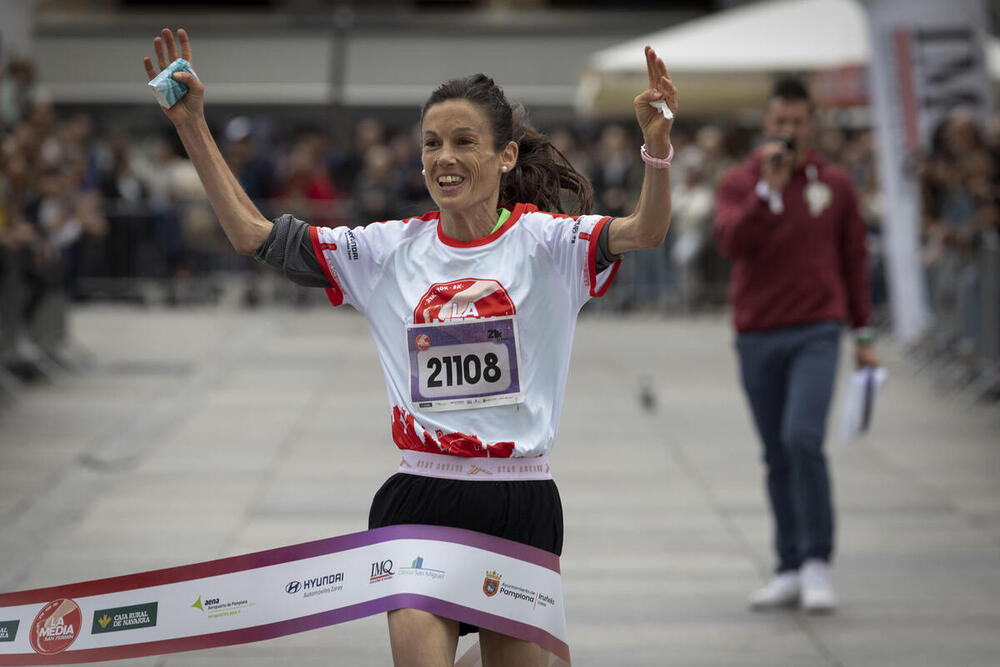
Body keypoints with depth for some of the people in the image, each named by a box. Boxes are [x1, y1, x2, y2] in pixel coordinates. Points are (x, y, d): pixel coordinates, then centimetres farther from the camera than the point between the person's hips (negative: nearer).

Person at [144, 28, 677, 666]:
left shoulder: (544, 241, -1)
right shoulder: (390, 249, 6)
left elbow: (646, 232, -18)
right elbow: (255, 235, 7)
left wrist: (658, 146, -37)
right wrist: (193, 127, 1)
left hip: (521, 507, -1)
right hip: (420, 501, 1)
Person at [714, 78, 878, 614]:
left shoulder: (835, 186, 6)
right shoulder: (738, 184, 5)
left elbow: (854, 260, 12)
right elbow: (731, 242, -13)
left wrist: (863, 335, 12)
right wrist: (768, 187, -20)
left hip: (817, 333, -2)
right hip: (757, 337, 2)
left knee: (802, 439, -18)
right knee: (777, 458, 7)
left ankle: (817, 564, -10)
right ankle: (790, 570, 14)